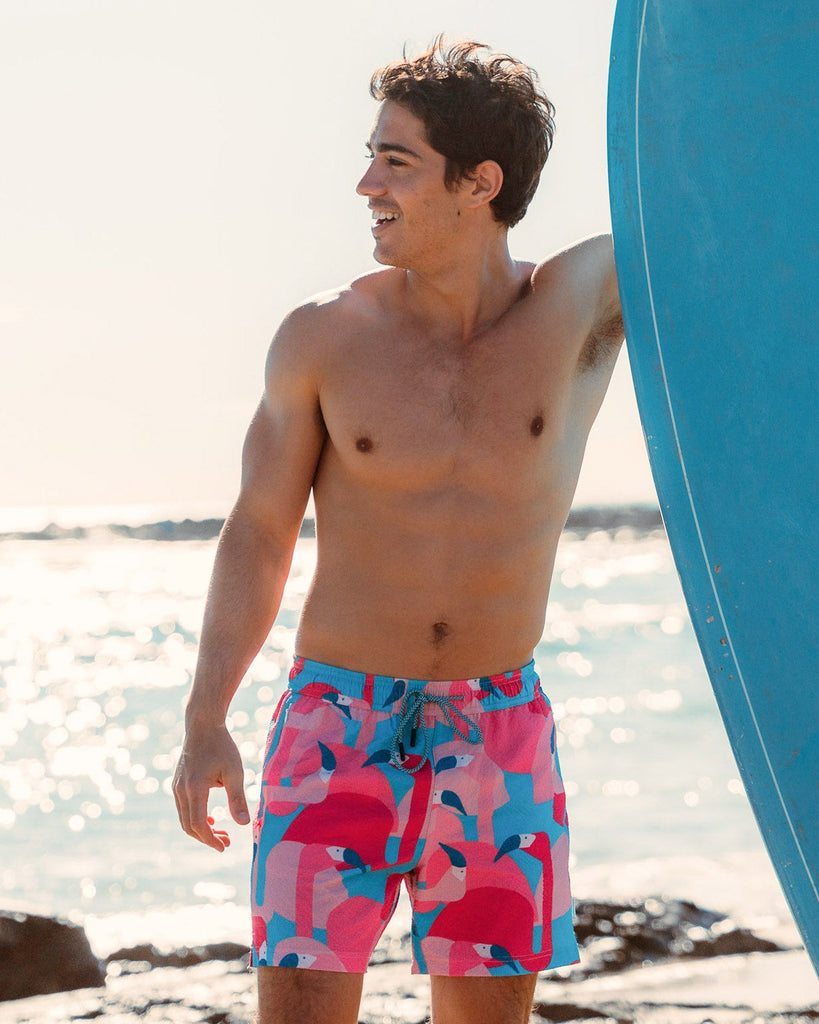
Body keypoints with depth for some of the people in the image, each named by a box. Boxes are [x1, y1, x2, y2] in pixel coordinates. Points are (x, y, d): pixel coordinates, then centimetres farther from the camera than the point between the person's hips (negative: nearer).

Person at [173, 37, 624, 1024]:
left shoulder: (583, 306, -4)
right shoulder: (324, 337, -5)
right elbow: (259, 535, 2)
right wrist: (206, 721, -5)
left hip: (499, 736, 1)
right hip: (339, 730, -1)